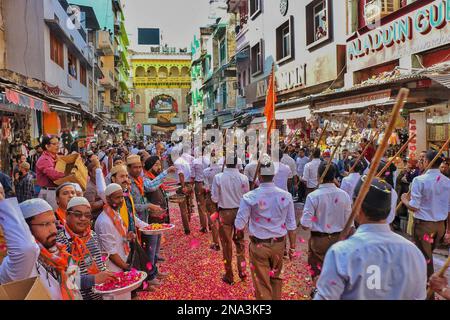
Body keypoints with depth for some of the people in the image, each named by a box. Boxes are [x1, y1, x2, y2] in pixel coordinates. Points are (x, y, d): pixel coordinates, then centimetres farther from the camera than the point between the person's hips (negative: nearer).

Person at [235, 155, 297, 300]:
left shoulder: (249, 197, -16)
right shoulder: (286, 196, -9)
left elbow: (239, 225, -10)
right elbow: (291, 225, -2)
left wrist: (240, 232, 13)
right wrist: (292, 247, 9)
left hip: (259, 245, -3)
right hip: (279, 244, 3)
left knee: (262, 282, 13)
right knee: (276, 277, 26)